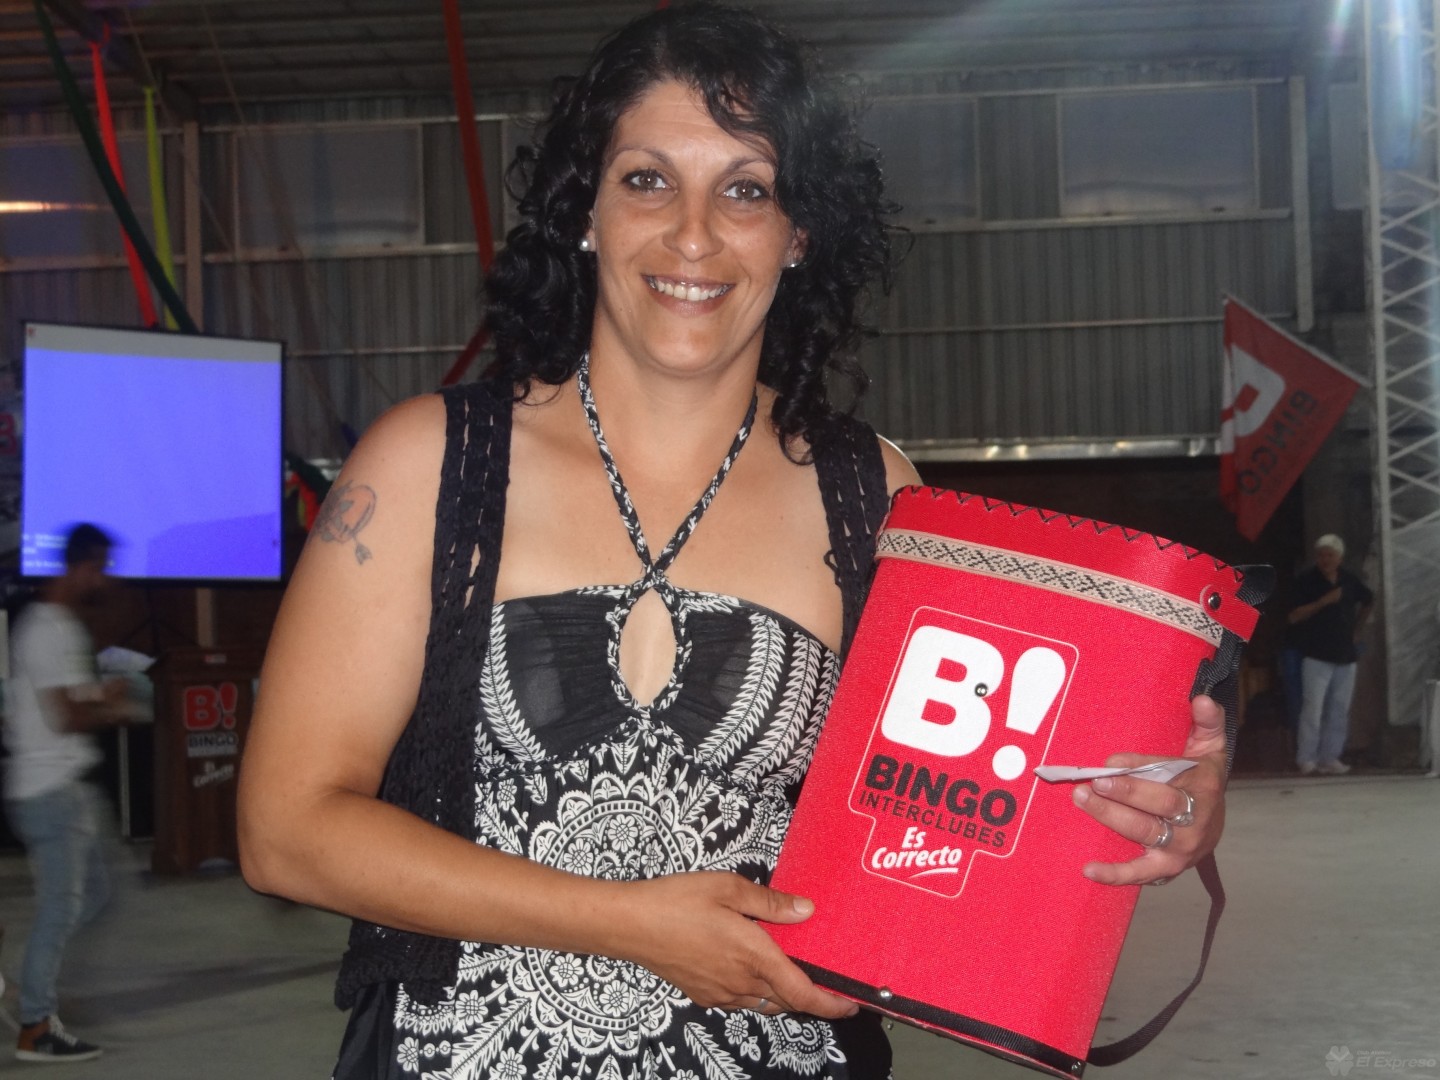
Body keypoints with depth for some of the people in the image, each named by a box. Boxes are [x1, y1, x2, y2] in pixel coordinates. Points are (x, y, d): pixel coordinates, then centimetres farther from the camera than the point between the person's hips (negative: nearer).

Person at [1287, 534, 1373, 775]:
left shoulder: (1349, 580, 9)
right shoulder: (1306, 581, -5)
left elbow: (1367, 601, 28)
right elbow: (1294, 617, -12)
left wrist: (1356, 629, 19)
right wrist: (1323, 601, -19)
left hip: (1345, 655, 5)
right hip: (1317, 655, -5)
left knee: (1339, 710, 5)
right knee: (1313, 707, -10)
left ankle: (1330, 757, 10)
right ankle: (1307, 759, -7)